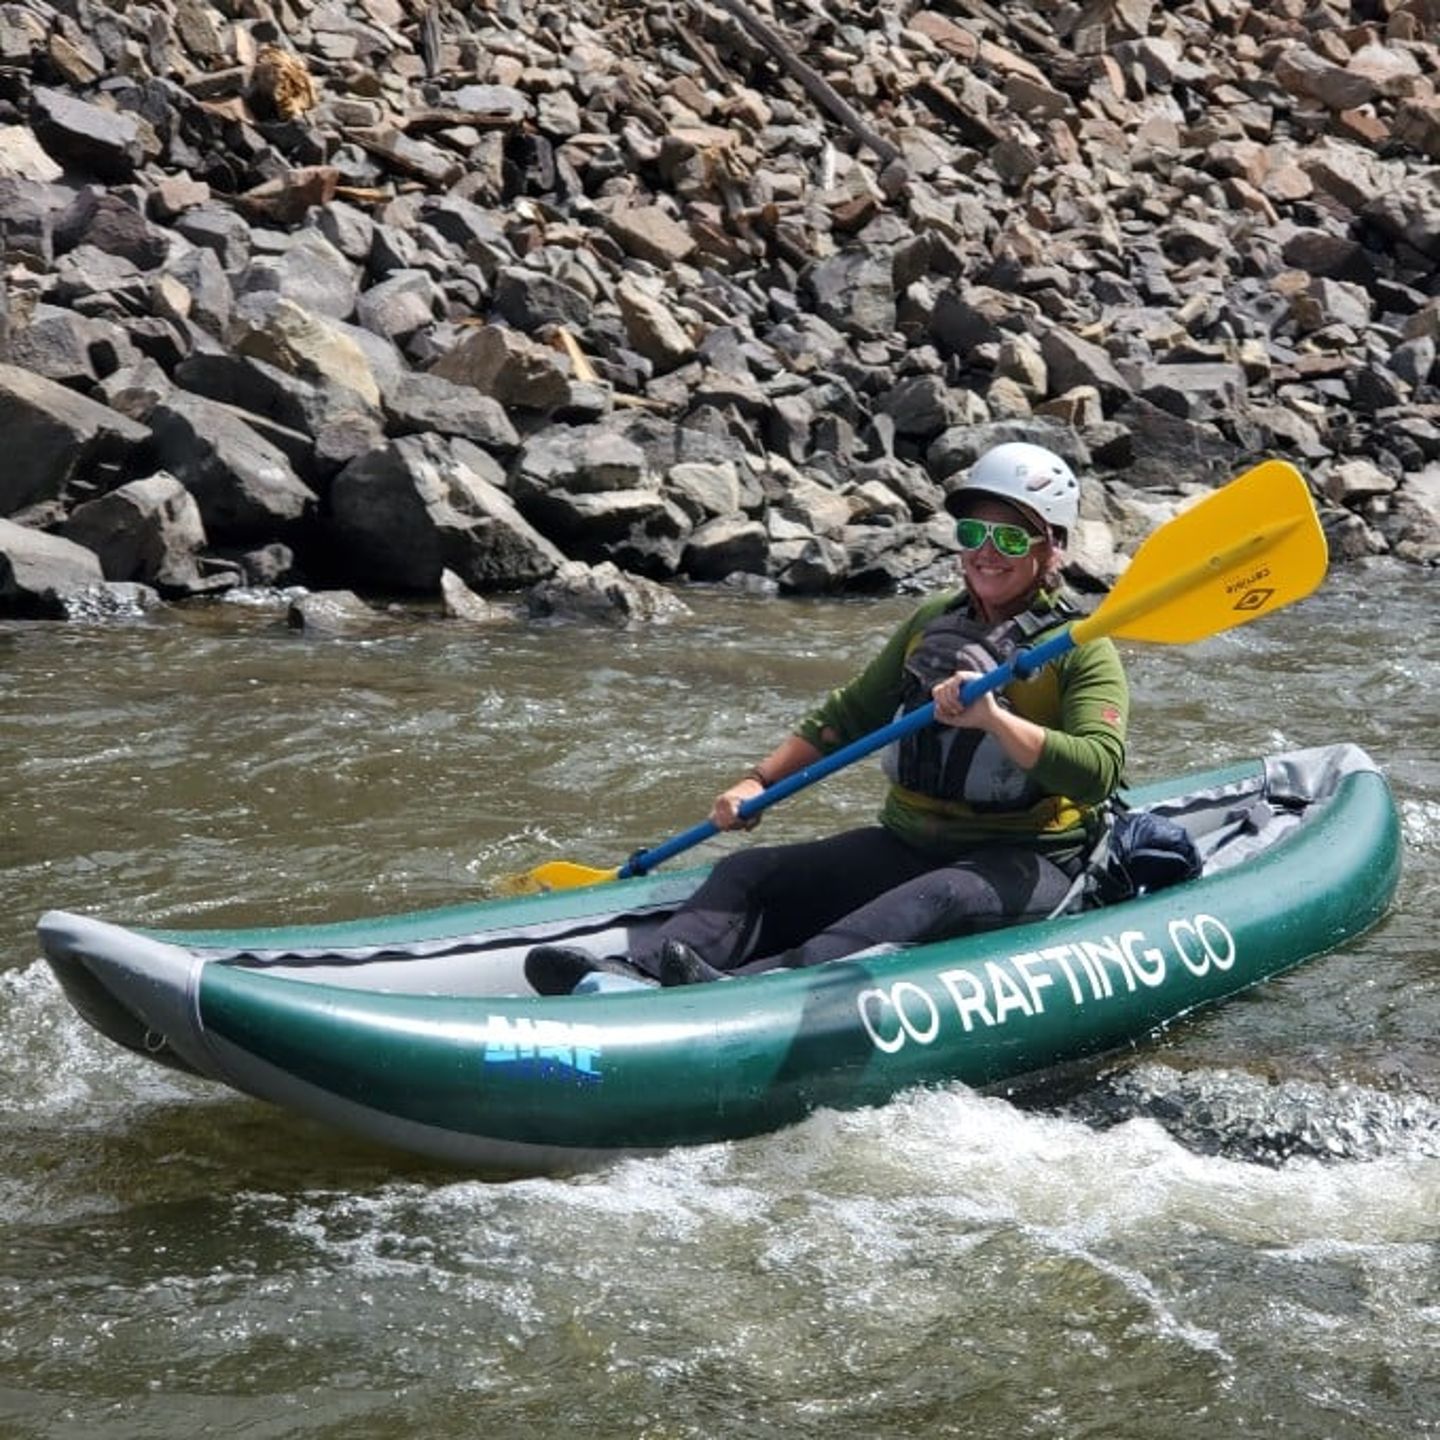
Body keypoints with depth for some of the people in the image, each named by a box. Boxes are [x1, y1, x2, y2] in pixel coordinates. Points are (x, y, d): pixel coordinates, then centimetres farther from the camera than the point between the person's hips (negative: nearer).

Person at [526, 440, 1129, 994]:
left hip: (1023, 866, -7)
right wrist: (758, 781, 11)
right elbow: (848, 714, 22)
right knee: (748, 872, -11)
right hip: (907, 843, 7)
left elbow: (1100, 773, -20)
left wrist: (996, 720, -32)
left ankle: (748, 989, -62)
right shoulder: (933, 622, 14)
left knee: (931, 903, -39)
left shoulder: (1082, 651, -5)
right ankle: (639, 974, -39)